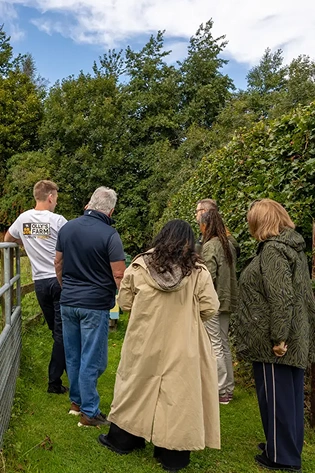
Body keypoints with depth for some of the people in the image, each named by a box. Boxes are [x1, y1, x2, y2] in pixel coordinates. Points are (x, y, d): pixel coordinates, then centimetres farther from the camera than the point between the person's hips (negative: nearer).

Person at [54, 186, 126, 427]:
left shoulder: (67, 228, 3)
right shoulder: (109, 234, -16)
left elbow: (58, 263, 12)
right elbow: (119, 275, -16)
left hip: (68, 302, 6)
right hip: (95, 305, -6)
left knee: (73, 356, 18)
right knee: (92, 360, 4)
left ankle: (76, 401, 33)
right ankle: (89, 412, 13)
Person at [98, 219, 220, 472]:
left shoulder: (139, 266, -7)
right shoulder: (198, 271, -10)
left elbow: (125, 302, 0)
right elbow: (210, 309, -8)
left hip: (144, 343, 2)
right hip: (182, 347, -1)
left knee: (137, 387, 19)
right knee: (177, 392, 11)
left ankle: (123, 438, 37)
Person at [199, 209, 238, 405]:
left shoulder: (210, 246, -15)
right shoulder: (229, 245, 9)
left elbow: (209, 276, -19)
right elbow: (232, 273, 13)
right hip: (227, 300, 8)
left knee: (215, 345, -1)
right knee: (224, 344, 16)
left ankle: (221, 391, 5)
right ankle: (229, 388, 25)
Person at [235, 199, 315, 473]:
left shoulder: (273, 250, -17)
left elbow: (281, 298, -25)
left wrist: (278, 337, -21)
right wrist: (283, 336, 19)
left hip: (275, 342, -9)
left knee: (276, 397, 5)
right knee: (291, 396, 18)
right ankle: (290, 450, 33)